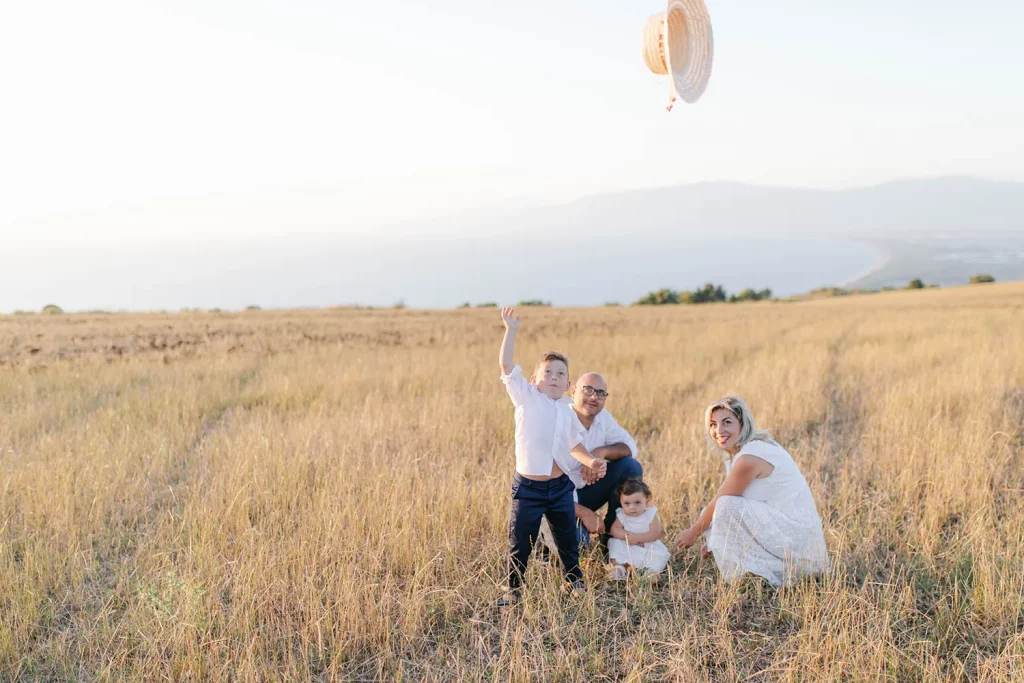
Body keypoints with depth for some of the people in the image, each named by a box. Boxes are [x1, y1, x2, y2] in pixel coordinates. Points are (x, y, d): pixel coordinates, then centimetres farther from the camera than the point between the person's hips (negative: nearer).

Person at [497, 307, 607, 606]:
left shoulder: (568, 413, 9)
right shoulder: (527, 398, -4)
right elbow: (506, 366, -14)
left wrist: (591, 461, 2)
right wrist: (511, 330, -19)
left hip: (560, 487, 4)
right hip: (528, 487, -4)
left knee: (568, 540, 17)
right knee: (520, 544, 3)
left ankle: (575, 582, 36)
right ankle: (513, 590, 19)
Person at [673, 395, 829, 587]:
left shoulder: (749, 458, -22)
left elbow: (717, 505, -12)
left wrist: (693, 533, 2)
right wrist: (713, 543, 15)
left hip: (797, 537, -10)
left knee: (727, 506, -22)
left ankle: (752, 577, -11)